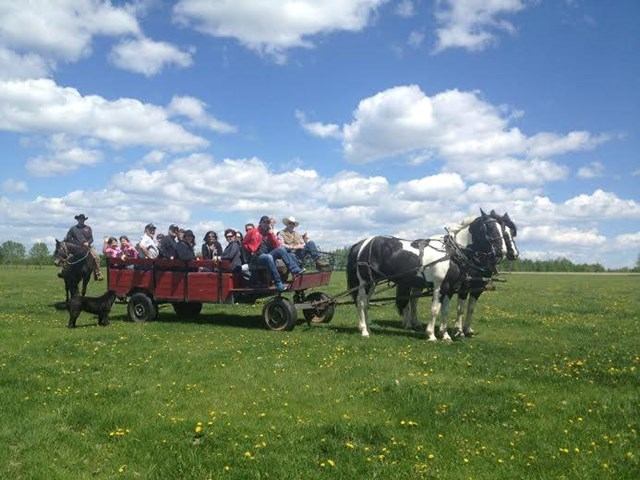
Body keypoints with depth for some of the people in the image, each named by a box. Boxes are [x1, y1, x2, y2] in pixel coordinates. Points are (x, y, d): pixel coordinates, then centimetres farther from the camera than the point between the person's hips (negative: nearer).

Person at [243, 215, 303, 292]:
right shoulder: (254, 232, 8)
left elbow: (277, 245, 7)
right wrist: (251, 251, -6)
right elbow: (244, 244, 7)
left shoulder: (269, 234, 19)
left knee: (281, 249, -19)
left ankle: (296, 270, -30)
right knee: (269, 257, -38)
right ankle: (278, 283, -42)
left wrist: (271, 233, 2)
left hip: (267, 254, 5)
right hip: (257, 257, -5)